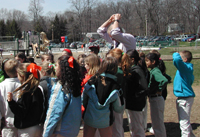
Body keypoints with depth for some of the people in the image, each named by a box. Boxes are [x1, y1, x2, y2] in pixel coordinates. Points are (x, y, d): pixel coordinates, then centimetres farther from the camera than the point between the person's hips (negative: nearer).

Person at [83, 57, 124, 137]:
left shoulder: (91, 81, -12)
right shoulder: (114, 87, -14)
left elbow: (84, 101, -4)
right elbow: (118, 109, -7)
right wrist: (123, 106, 13)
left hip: (89, 119, 1)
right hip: (105, 121, -1)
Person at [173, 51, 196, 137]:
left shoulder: (185, 67, -19)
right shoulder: (188, 68, 11)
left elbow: (177, 59, -37)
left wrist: (176, 54, -17)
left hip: (185, 99, -11)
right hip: (183, 98, 11)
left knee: (184, 123, -8)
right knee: (184, 121, 23)